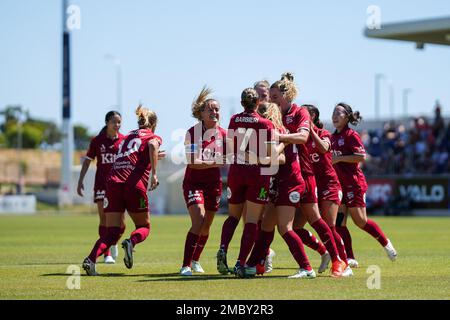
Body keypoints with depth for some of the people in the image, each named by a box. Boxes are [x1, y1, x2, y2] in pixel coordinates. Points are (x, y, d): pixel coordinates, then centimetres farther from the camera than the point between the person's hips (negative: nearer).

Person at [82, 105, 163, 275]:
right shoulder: (153, 137, 12)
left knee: (112, 233, 3)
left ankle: (91, 259, -22)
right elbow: (152, 146, -13)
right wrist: (154, 173, -18)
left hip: (113, 182, 4)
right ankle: (131, 242, -19)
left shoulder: (128, 137, 28)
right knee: (144, 227, 15)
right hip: (134, 184, -4)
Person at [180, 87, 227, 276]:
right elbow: (193, 162, -20)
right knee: (198, 221, -22)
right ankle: (186, 265, -19)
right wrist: (215, 162, -29)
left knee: (206, 226, 12)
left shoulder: (222, 134, 0)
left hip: (213, 183, 5)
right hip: (194, 182, -5)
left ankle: (195, 260, 35)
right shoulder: (192, 133, -13)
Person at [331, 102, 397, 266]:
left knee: (360, 221, -3)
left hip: (354, 183, -7)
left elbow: (361, 156, -19)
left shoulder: (351, 135, -9)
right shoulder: (332, 137, 13)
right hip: (339, 184, 7)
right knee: (339, 223, -2)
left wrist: (339, 158, -19)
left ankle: (386, 243, 20)